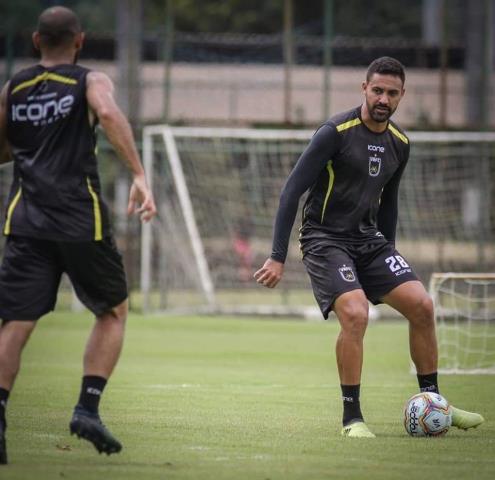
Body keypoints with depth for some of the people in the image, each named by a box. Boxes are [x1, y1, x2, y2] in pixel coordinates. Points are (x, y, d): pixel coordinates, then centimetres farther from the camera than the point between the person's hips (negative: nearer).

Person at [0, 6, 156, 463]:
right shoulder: (91, 81, 3)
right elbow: (108, 113, -19)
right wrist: (140, 177, -25)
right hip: (80, 219, -2)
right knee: (113, 311, 16)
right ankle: (88, 408, 2)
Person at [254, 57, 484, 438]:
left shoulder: (399, 144, 7)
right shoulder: (336, 132, -15)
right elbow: (293, 189, -15)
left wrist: (389, 256, 22)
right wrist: (278, 257, -19)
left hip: (369, 240, 7)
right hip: (324, 239, -7)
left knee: (422, 305, -6)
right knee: (355, 314, -26)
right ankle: (352, 417, -13)